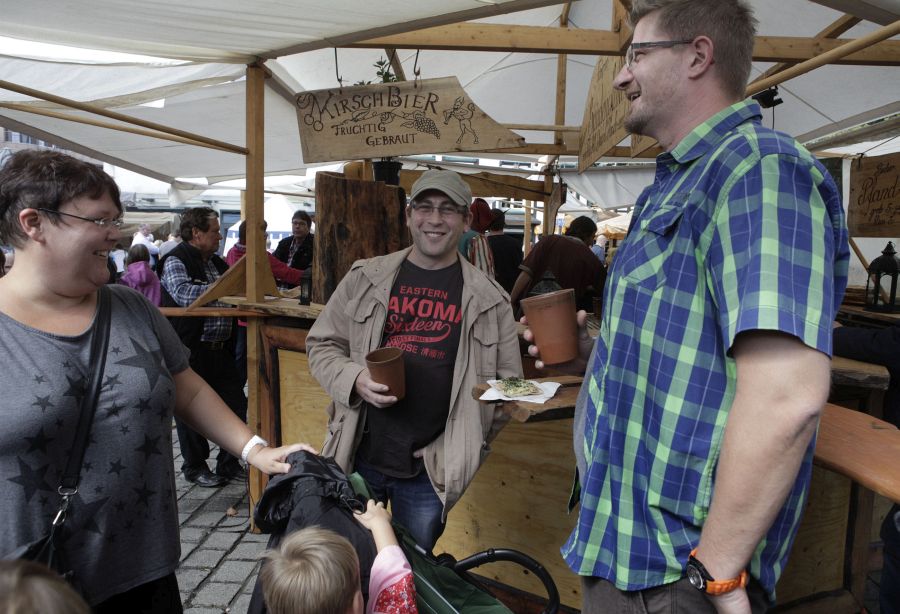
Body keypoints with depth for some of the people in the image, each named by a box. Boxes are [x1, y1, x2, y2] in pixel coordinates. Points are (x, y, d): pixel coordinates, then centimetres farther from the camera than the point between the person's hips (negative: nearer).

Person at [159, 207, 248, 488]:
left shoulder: (217, 263, 17)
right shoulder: (176, 261, -8)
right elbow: (184, 294, -26)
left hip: (221, 349, 8)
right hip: (191, 351, -8)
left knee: (235, 405, 10)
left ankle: (229, 464, 24)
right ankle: (195, 467, 24)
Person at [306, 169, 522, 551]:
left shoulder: (488, 299, 0)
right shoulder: (365, 278, 2)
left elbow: (507, 384, 4)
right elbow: (322, 344, 7)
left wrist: (462, 447, -3)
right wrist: (355, 379, -13)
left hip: (431, 472, 0)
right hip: (358, 458, 1)